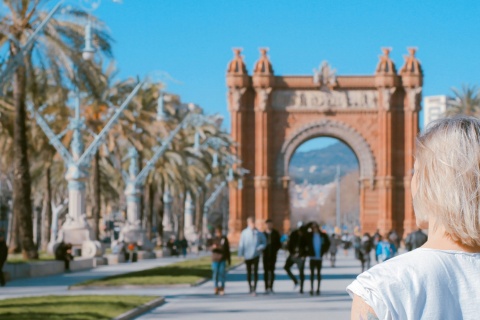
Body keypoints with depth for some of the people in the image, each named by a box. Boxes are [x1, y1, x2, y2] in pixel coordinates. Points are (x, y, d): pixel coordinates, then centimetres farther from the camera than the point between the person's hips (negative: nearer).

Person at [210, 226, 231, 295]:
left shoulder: (224, 239, 6)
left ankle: (222, 289, 1)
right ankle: (216, 288, 2)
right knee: (215, 274, -3)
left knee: (222, 273, -5)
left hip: (223, 259, 0)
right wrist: (213, 247, -24)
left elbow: (227, 249, 10)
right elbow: (211, 249, 0)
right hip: (215, 259, 0)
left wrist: (229, 259, 10)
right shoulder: (214, 239, 5)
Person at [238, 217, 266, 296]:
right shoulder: (244, 233, -2)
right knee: (249, 272, 12)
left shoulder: (259, 233, 1)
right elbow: (241, 244, -2)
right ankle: (250, 288, 27)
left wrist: (261, 247, -10)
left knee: (255, 272, -9)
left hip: (256, 255, -1)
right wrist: (241, 254, -8)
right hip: (247, 255, 1)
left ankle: (254, 289, -11)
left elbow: (264, 242, 10)